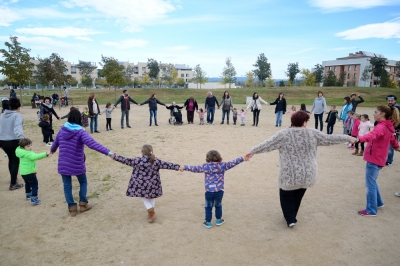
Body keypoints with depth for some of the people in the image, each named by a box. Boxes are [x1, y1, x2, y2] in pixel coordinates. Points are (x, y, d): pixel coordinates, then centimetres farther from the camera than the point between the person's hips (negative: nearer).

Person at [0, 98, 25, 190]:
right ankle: (13, 184, 8)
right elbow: (17, 128, -30)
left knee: (11, 159, 26)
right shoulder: (17, 115, -13)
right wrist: (22, 138, -44)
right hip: (14, 141, -7)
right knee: (15, 161, 5)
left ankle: (13, 177, 43)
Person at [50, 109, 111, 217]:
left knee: (67, 185, 12)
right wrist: (107, 152, -38)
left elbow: (56, 142, 17)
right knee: (83, 182, 20)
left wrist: (52, 150, 40)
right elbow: (92, 144, -31)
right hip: (77, 164, -3)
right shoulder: (80, 132, -17)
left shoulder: (62, 130, -2)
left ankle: (72, 207, 15)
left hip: (63, 164, 3)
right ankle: (83, 204, 19)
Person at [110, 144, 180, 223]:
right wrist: (178, 167, -5)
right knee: (152, 197, 24)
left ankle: (150, 210, 3)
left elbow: (125, 160, -8)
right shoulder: (156, 161, -10)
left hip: (141, 185, -2)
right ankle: (151, 213, 30)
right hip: (153, 185, 2)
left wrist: (114, 156, 3)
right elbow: (167, 165, -10)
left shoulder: (138, 161, -14)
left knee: (144, 197, 20)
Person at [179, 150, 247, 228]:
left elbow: (195, 168, -1)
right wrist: (243, 159, -3)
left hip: (209, 191, -1)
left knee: (208, 207, 14)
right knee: (218, 206, 21)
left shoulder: (205, 167, -5)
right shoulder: (222, 165, -4)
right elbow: (232, 163, -6)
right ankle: (218, 220, 34)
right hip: (219, 191, 1)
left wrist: (184, 167, 8)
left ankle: (208, 222, 20)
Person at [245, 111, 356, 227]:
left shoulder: (284, 134, -10)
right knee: (297, 197, 23)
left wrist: (253, 151, -1)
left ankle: (290, 219, 13)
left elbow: (267, 144, -9)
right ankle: (292, 217, 37)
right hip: (307, 175, 3)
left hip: (289, 175, -3)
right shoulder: (313, 133, -3)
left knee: (286, 196, 20)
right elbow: (329, 139, 6)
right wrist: (347, 137, 20)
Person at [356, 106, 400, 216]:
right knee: (372, 182, 23)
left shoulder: (381, 127, -19)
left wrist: (359, 139, -60)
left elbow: (373, 135, -42)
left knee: (370, 184, -2)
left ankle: (371, 210, 6)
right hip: (377, 159, 10)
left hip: (374, 159, -10)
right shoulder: (387, 126, 12)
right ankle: (378, 203, 37)